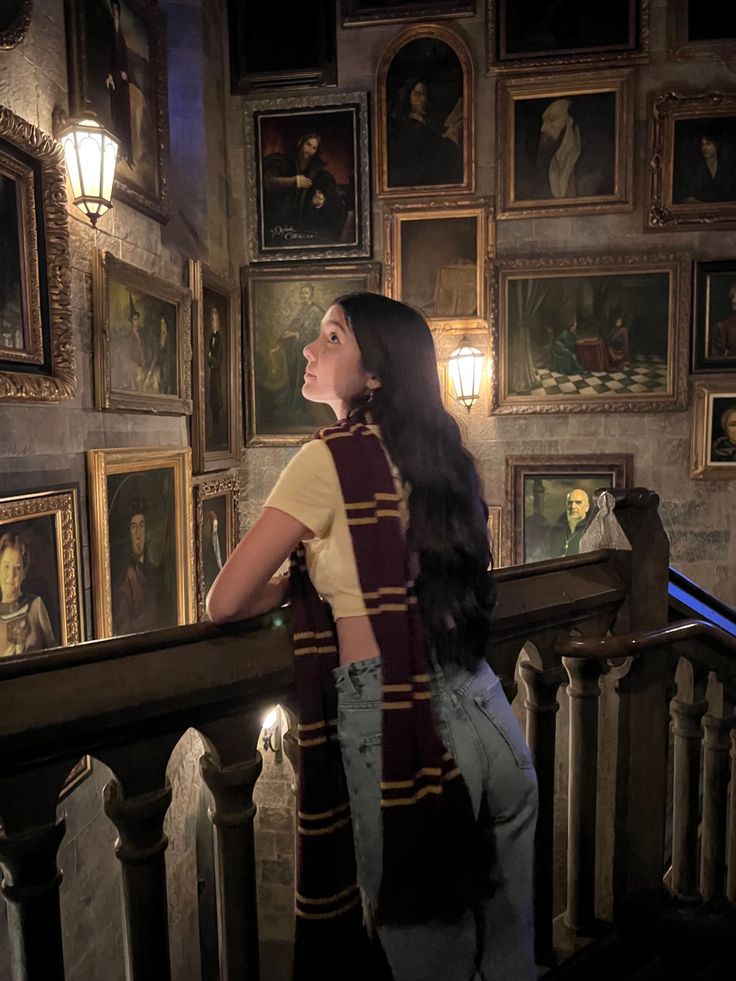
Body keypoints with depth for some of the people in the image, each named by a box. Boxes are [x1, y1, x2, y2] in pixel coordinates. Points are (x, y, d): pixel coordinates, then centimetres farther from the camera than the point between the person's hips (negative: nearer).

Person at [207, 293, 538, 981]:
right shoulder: (437, 452, 8)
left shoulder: (330, 458, -11)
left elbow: (224, 604, -11)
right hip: (484, 715, 6)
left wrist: (296, 576, 7)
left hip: (394, 724, -6)